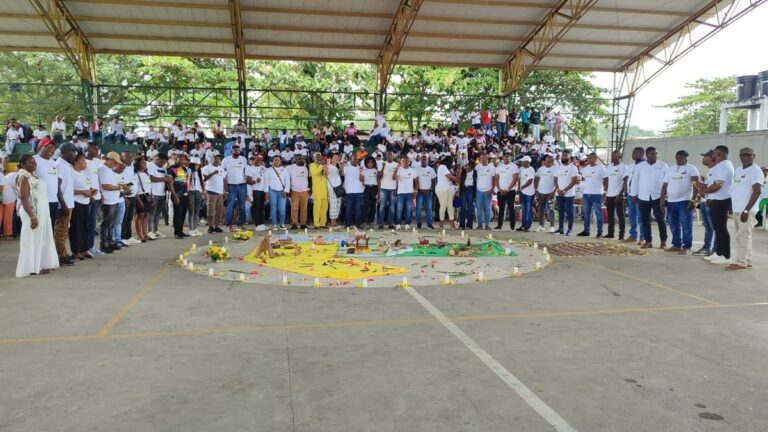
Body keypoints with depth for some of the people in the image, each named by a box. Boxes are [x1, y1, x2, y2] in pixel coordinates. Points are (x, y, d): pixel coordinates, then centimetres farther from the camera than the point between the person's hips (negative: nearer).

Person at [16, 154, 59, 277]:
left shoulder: (33, 176, 15)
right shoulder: (24, 177, -11)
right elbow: (24, 198, -18)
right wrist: (32, 216, -24)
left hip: (42, 212, 9)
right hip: (33, 213, -9)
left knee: (42, 238, 11)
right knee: (32, 239, -4)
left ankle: (41, 265, 17)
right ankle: (33, 267, 0)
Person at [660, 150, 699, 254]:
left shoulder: (691, 169, -1)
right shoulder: (670, 169, 15)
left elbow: (697, 184, -9)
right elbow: (665, 185, 16)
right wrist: (662, 199, 8)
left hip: (685, 201, -6)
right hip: (671, 201, 6)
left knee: (686, 225, -5)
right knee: (673, 225, 10)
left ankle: (686, 247, -2)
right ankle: (676, 245, 19)